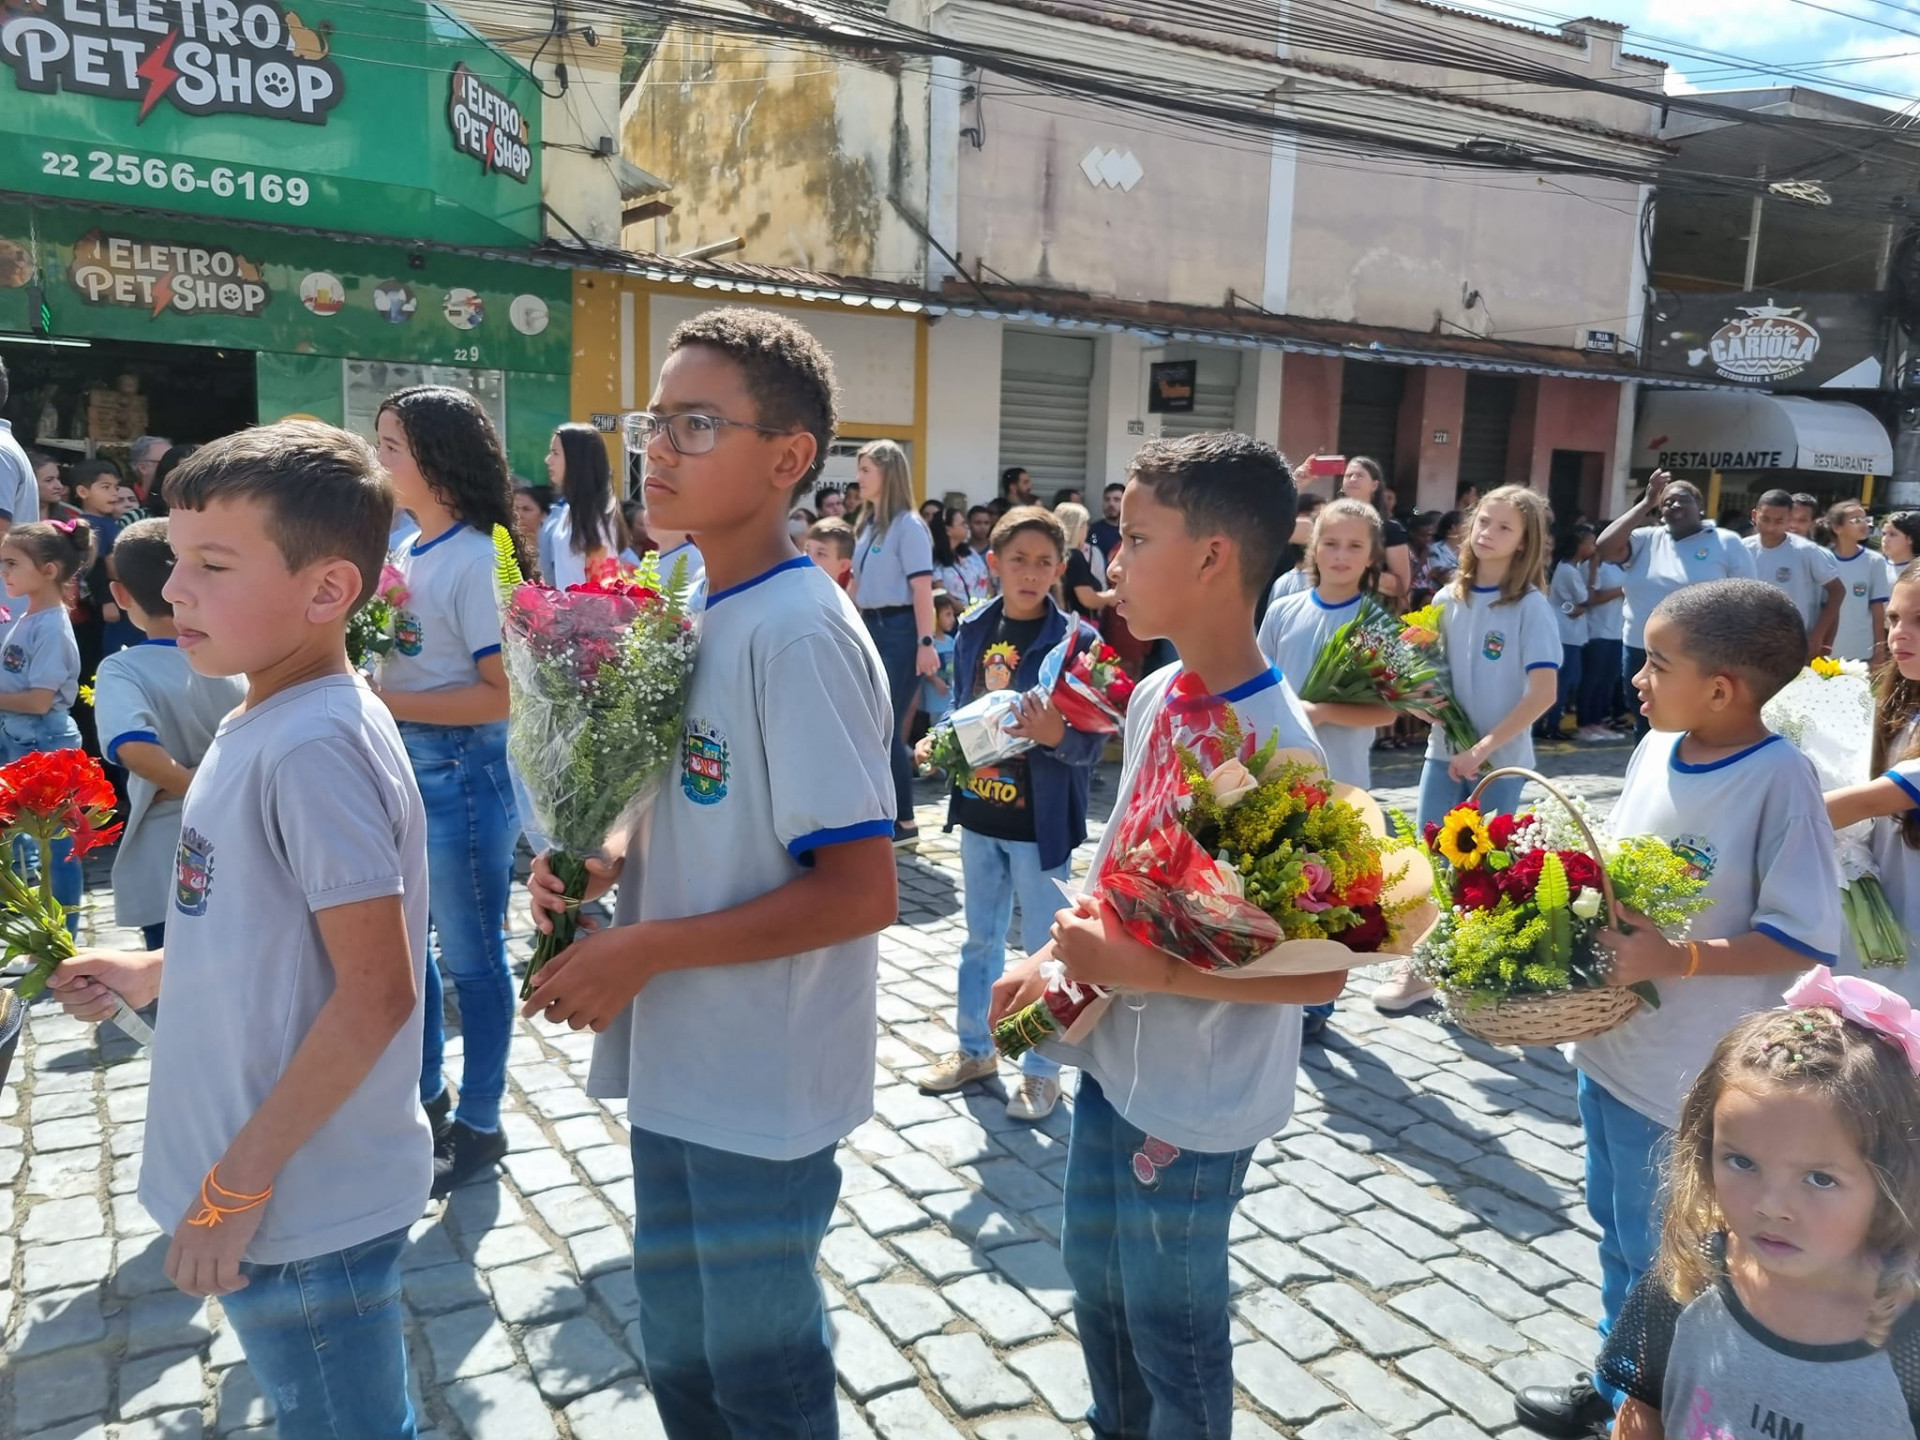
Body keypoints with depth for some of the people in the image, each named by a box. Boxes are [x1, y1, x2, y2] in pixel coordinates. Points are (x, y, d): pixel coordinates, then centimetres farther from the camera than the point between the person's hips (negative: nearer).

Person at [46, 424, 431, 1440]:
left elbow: (374, 991, -26)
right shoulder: (261, 723, 4)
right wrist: (153, 971, 12)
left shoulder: (315, 746, -25)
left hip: (302, 1209, -8)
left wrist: (239, 1184, -21)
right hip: (280, 1189, 9)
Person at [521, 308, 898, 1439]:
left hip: (760, 1088, -8)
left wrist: (644, 950, -20)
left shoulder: (799, 634, -22)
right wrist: (603, 865, -4)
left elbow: (862, 892, -25)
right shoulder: (696, 607, 5)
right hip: (679, 1060, 8)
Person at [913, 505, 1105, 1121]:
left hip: (1040, 822, -5)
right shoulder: (973, 630, 1)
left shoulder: (1076, 639, -13)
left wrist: (1055, 736, -33)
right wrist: (939, 743, -5)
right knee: (980, 938, 20)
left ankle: (1042, 1070, 25)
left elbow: (1093, 742, -13)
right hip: (978, 812, 5)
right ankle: (975, 1048, 37)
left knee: (1043, 949, 8)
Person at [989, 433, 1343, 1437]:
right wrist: (1058, 958, 1)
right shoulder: (1154, 695, -2)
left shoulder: (1275, 743, -26)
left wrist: (1146, 971, -28)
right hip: (1114, 1064, 8)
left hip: (1195, 1101, -8)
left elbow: (1321, 971, -24)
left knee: (1171, 1329, 15)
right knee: (1097, 1288, 27)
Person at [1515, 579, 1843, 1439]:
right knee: (1616, 1228, 24)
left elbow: (1807, 940, -20)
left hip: (1687, 1073, -7)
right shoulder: (1656, 750, -1)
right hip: (1609, 1041, 7)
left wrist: (1676, 958, -28)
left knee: (1660, 1255, 12)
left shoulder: (1778, 779, -21)